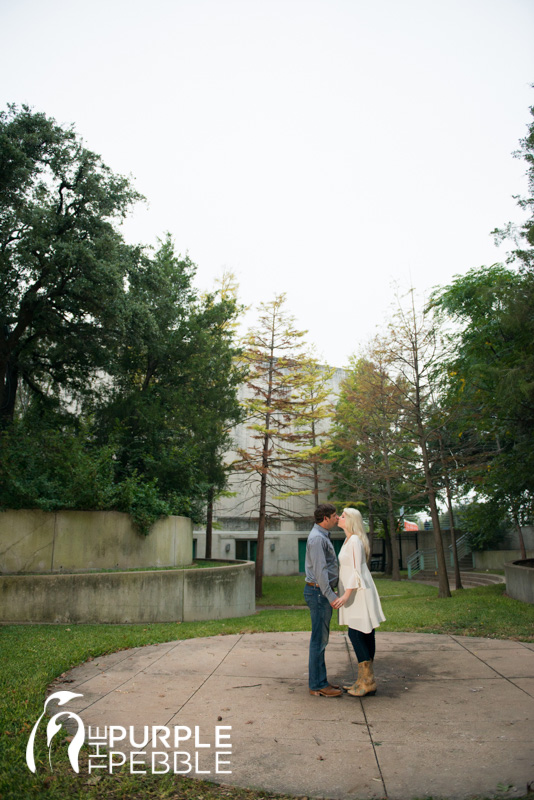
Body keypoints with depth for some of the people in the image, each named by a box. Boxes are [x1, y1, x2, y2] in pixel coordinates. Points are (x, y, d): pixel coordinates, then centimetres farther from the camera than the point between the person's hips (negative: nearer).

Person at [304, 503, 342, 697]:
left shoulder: (322, 536, 16)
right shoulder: (317, 538, -17)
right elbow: (319, 570, -24)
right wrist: (330, 596, -26)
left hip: (323, 592, 11)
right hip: (318, 592, -11)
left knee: (321, 639, 15)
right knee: (319, 639, -3)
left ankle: (319, 681, 23)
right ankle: (317, 685, 5)